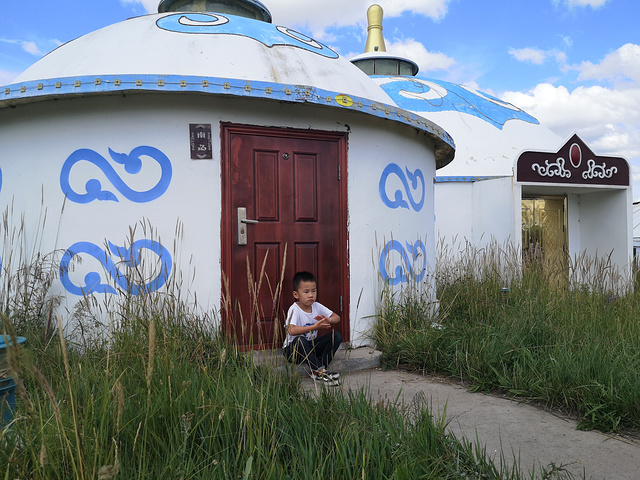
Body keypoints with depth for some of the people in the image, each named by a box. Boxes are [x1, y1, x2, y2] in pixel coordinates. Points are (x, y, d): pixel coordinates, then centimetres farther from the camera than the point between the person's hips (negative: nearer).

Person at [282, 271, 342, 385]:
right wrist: (314, 327, -39)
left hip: (311, 348, 6)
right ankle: (319, 370, -30)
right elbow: (291, 331, -36)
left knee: (336, 335, -11)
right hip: (294, 350, -6)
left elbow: (337, 317, 2)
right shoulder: (294, 309, -19)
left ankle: (319, 369, -20)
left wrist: (329, 320, -23)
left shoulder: (317, 307, -1)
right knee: (300, 340, -39)